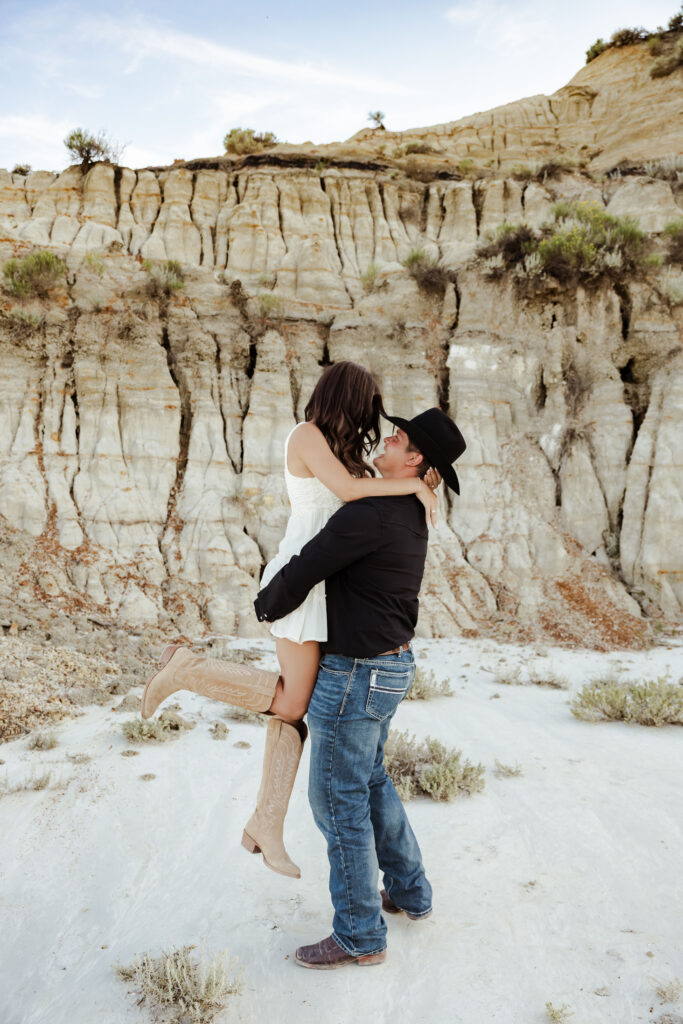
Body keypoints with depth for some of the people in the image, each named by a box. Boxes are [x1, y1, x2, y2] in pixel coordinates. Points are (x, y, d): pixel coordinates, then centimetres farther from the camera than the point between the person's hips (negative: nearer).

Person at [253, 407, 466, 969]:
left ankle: (360, 935, 21)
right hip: (392, 664, 10)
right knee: (370, 781, 25)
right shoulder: (410, 516, 7)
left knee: (339, 800, 5)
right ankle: (410, 891, 40)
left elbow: (303, 572, -21)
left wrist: (268, 604, 0)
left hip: (356, 677, -10)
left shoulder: (371, 514, -25)